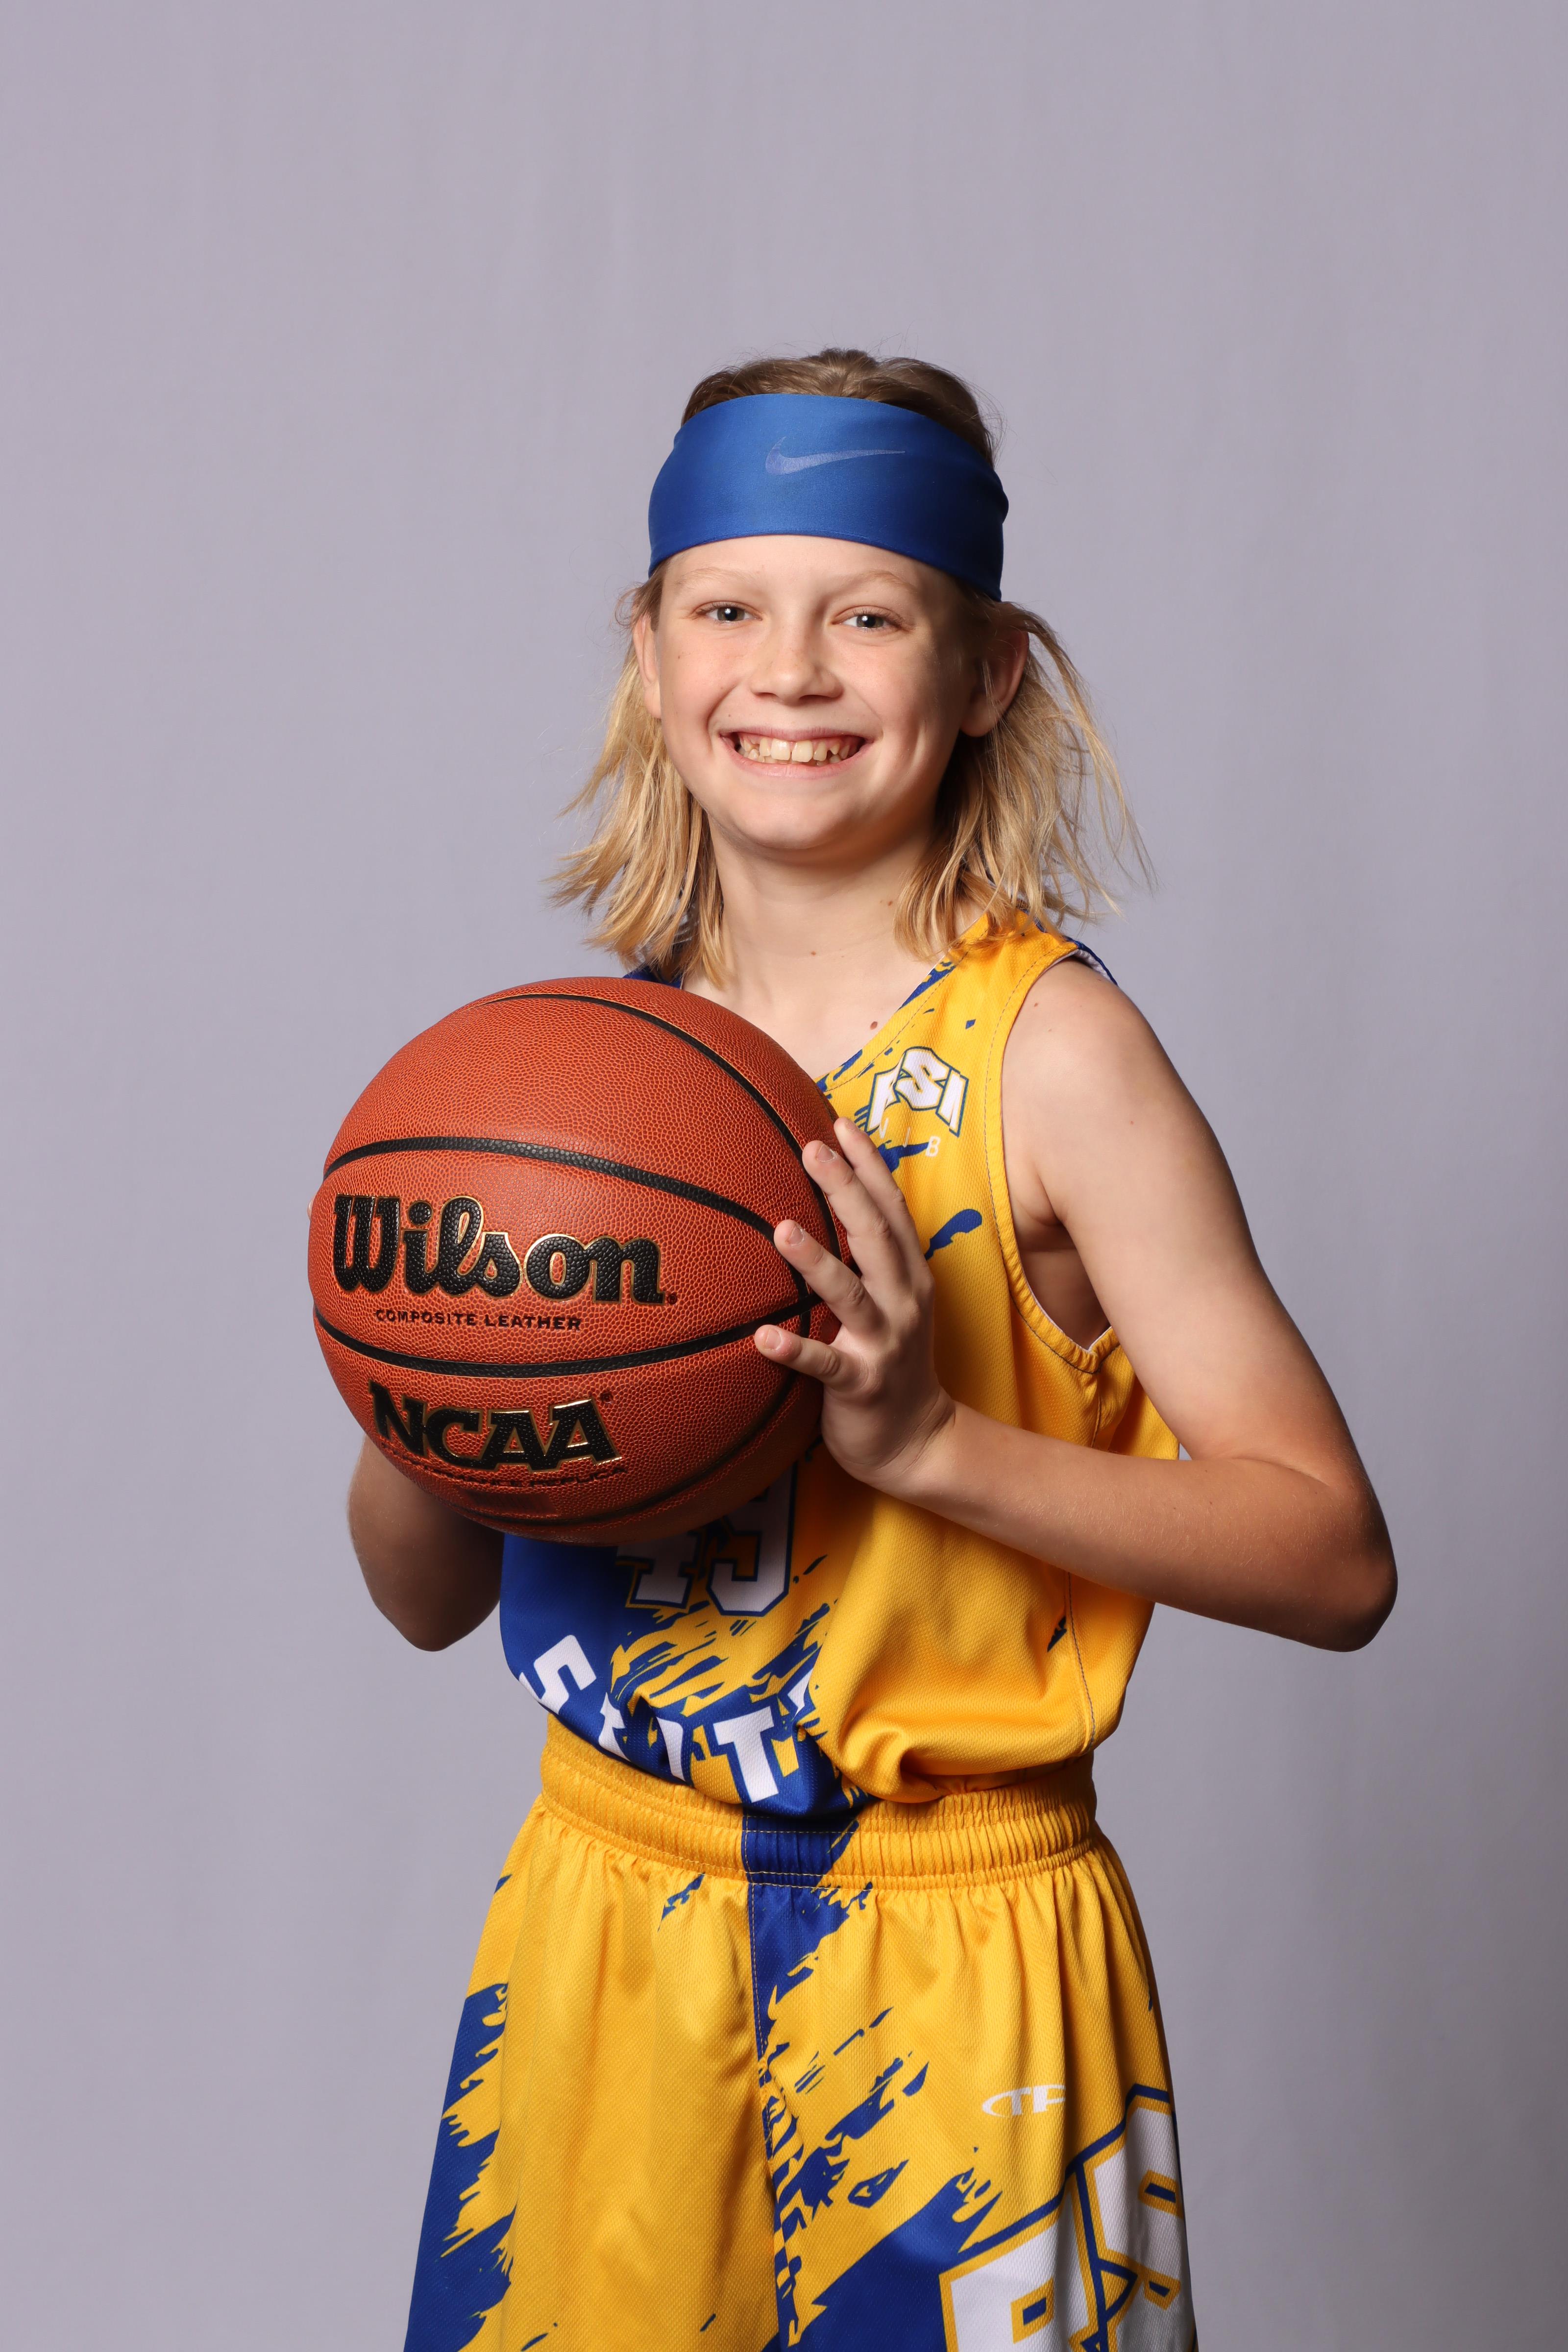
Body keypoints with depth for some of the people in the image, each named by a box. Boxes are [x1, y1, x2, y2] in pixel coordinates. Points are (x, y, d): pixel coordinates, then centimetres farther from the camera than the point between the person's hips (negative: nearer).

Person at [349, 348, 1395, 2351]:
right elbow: (425, 1597, 8)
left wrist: (931, 1436, -24)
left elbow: (1335, 1559, -13)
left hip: (950, 1959, -4)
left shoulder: (1045, 1048, -11)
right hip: (604, 1910, 4)